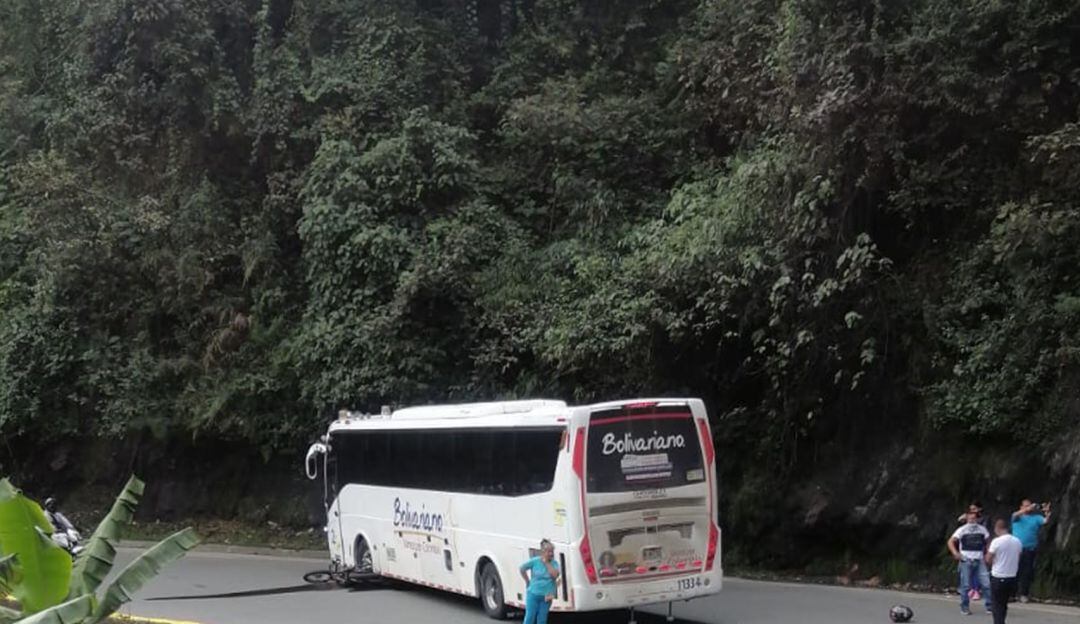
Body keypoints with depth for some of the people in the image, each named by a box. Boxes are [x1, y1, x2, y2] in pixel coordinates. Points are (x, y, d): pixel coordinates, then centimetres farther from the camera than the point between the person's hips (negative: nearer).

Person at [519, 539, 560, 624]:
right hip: (533, 594, -2)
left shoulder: (554, 563, -2)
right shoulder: (535, 561, -7)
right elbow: (522, 569, 3)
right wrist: (528, 582, 4)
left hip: (546, 596, 2)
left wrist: (547, 563, -16)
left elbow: (555, 575, -19)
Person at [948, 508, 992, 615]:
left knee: (986, 583, -6)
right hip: (966, 561, -2)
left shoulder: (982, 529, 8)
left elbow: (988, 541, 20)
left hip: (979, 561, 2)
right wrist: (955, 553, -17)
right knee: (965, 585, 1)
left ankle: (990, 606, 4)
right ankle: (965, 607, 11)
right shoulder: (962, 530, 0)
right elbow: (950, 542, -3)